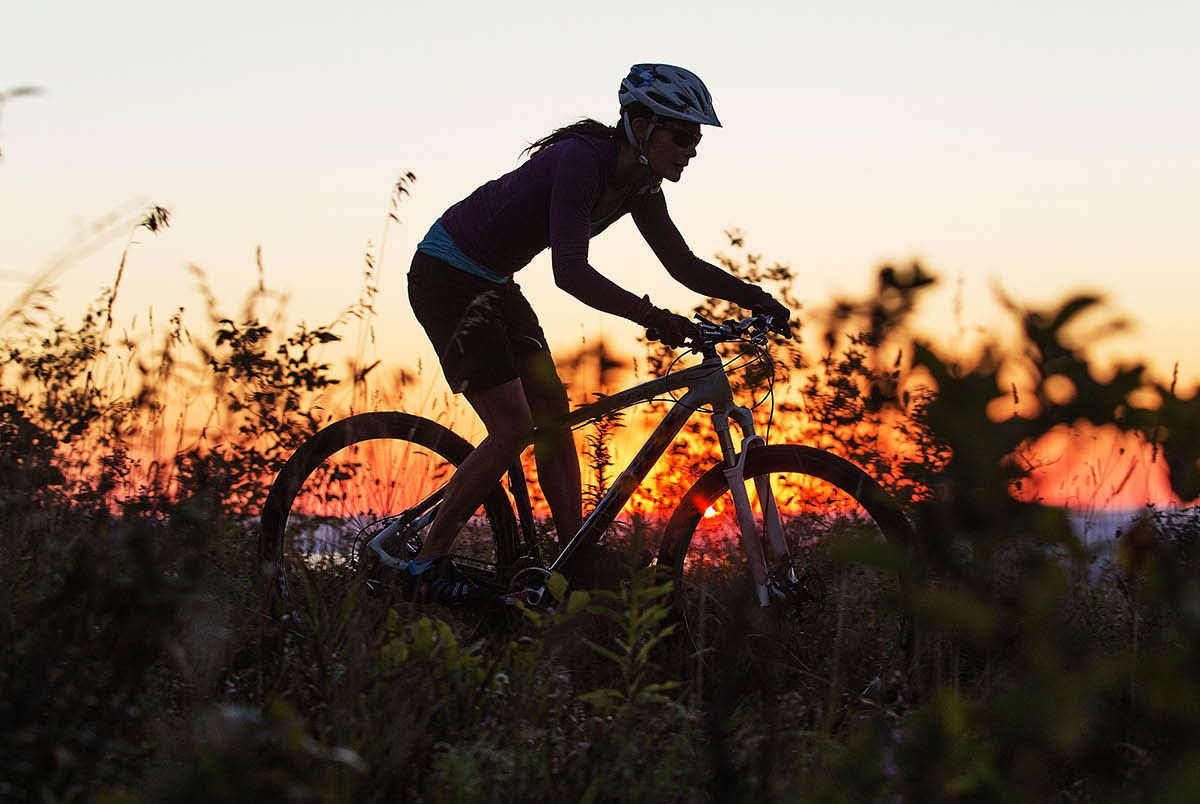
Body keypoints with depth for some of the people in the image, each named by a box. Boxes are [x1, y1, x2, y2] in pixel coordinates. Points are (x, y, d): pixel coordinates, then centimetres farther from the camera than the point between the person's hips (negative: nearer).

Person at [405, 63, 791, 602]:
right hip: (446, 275, -9)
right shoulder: (581, 159, -27)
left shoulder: (639, 184, -1)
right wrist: (651, 317, -47)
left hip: (491, 283, 9)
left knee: (553, 411, 5)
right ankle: (428, 568, -3)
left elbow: (684, 265, 6)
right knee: (514, 427, -12)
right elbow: (571, 272, -36)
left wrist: (756, 298, -7)